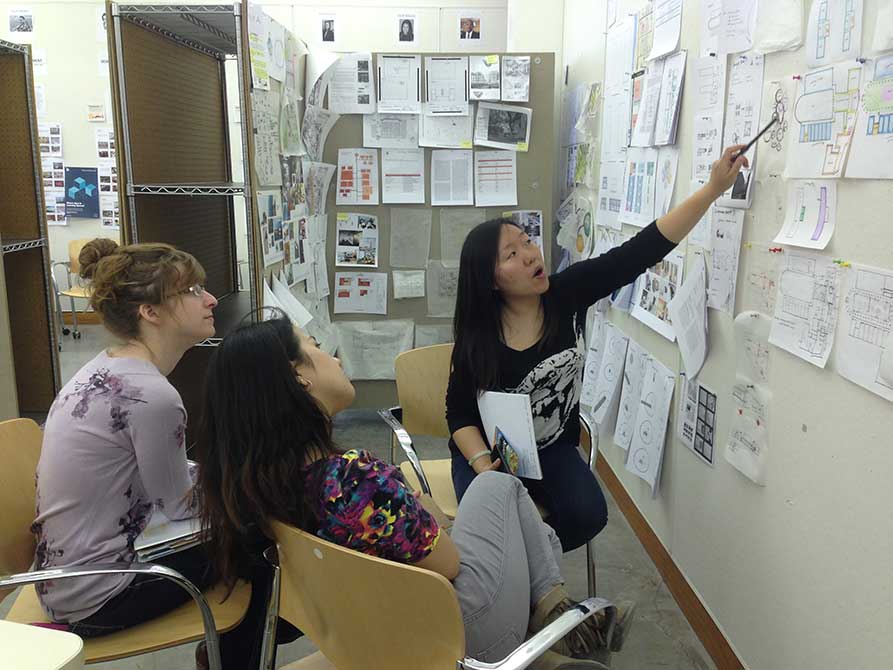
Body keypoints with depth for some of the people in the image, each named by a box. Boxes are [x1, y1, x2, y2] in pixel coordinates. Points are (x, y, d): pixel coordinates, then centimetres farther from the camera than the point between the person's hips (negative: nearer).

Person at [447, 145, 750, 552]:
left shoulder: (567, 294, -13)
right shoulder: (478, 337, -19)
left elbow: (641, 252, -18)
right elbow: (459, 411, -10)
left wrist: (713, 189, -23)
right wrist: (483, 466, -27)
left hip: (553, 449, 3)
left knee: (587, 515, -21)